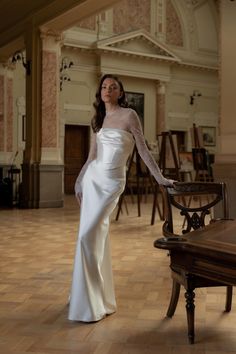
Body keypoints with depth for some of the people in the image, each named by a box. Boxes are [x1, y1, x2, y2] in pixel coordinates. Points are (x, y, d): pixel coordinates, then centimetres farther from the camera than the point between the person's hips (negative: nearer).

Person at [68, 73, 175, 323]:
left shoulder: (129, 115, -3)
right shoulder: (99, 120, 13)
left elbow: (143, 149, -2)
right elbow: (91, 157, 15)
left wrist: (160, 178, -4)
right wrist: (78, 182, 15)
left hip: (112, 182, -5)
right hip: (92, 178, 6)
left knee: (88, 236, -14)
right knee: (96, 236, 8)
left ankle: (90, 304, -3)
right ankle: (98, 295, 22)